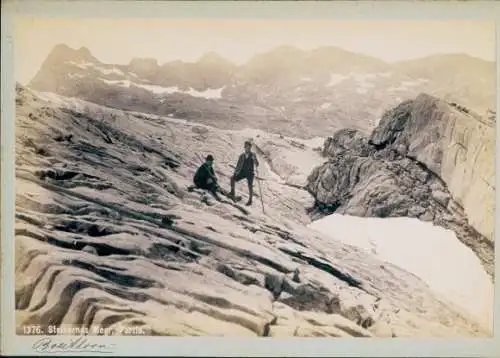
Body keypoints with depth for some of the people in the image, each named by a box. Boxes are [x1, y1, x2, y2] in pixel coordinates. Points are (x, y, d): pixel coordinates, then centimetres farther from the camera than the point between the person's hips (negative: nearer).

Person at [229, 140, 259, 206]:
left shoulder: (253, 155, 1)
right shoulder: (242, 155, 10)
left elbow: (257, 164, -8)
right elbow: (238, 165, 13)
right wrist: (235, 173, 5)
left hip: (250, 172, -3)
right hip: (242, 171, 3)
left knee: (250, 186, -9)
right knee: (232, 178, -15)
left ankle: (250, 200, 7)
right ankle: (232, 193, -6)